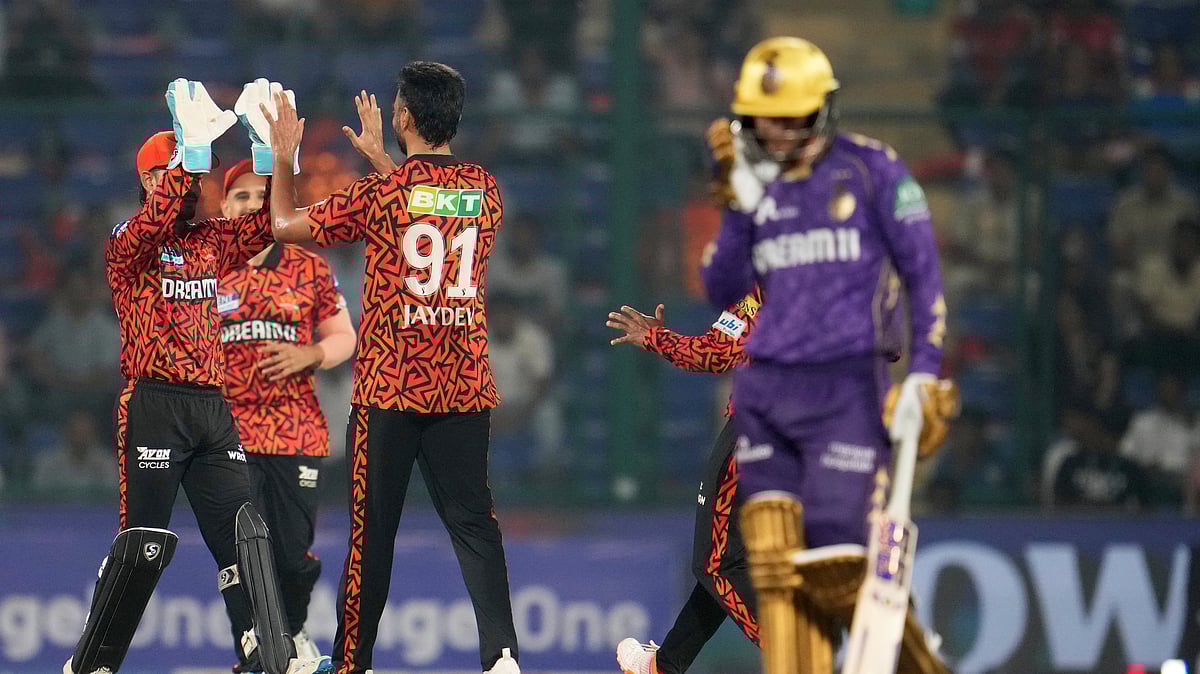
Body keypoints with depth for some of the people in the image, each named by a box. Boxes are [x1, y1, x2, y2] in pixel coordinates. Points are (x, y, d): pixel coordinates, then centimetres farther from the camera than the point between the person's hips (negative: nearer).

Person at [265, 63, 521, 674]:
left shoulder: (380, 193, -9)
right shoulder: (486, 190, 4)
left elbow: (285, 225, 2)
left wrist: (282, 159, 16)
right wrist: (381, 160, 35)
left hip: (390, 387, -3)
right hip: (465, 388, 3)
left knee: (372, 530, 5)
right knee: (473, 524, 2)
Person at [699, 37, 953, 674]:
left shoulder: (871, 169, -1)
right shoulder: (753, 182, 12)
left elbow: (922, 275, 0)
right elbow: (722, 289, 6)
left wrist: (923, 374, -8)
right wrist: (738, 205, -5)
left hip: (846, 386, -5)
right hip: (763, 386, 5)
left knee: (835, 561, -11)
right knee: (774, 564, -5)